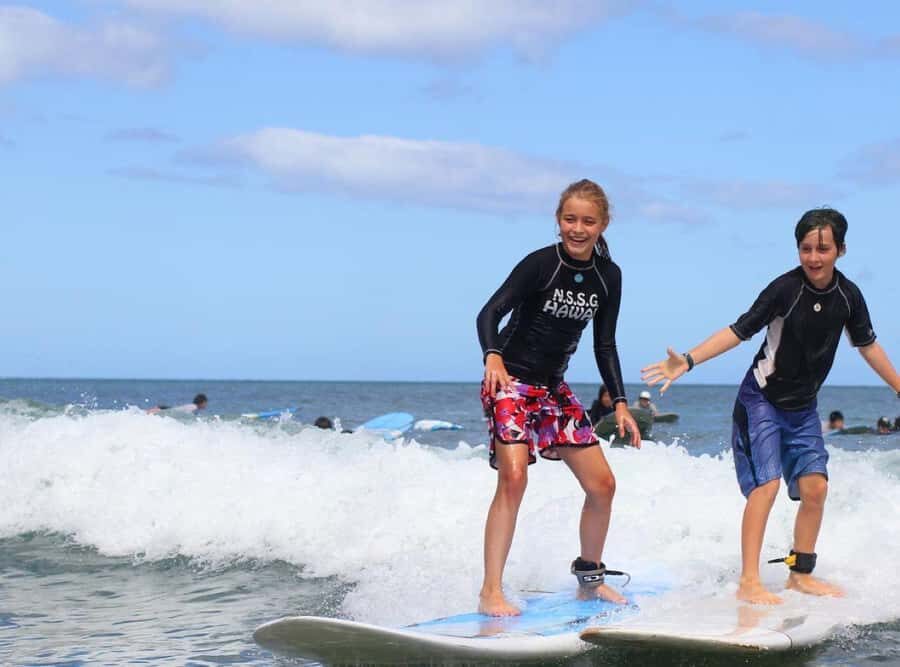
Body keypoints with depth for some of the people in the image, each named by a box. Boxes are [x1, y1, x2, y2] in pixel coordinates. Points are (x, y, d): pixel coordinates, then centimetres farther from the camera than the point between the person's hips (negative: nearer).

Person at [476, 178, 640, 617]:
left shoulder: (608, 276, 2)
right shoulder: (540, 263, -15)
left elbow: (605, 345, 10)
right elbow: (490, 312, -22)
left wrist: (620, 403, 4)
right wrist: (493, 357, -41)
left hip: (554, 386, 7)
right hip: (510, 381, -6)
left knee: (602, 484, 4)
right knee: (514, 477, -24)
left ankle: (590, 577, 26)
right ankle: (491, 593, -21)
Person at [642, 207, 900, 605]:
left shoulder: (848, 296, -5)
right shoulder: (785, 289, -20)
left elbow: (867, 346, 10)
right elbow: (739, 331, -20)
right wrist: (687, 361, -29)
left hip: (803, 407, 5)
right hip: (762, 400, -5)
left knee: (815, 487, 0)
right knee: (766, 484, -15)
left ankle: (801, 575, 14)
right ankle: (749, 582, -14)